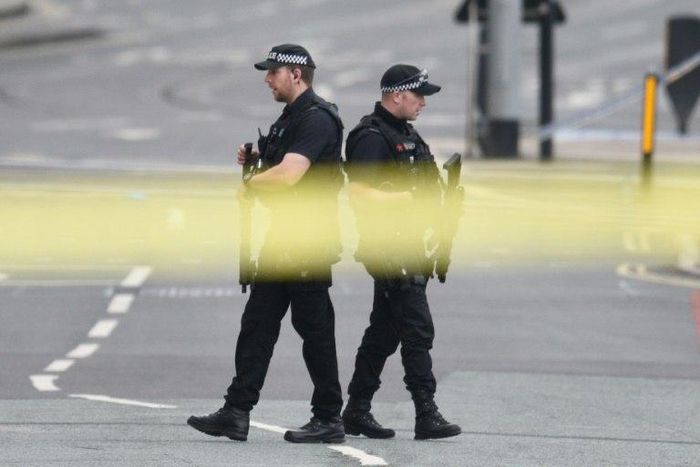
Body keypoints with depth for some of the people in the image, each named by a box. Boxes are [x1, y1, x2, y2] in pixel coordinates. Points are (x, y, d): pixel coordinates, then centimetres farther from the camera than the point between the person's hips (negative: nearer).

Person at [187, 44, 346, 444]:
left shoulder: (317, 119, -16)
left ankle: (329, 420, 5)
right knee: (257, 324, 6)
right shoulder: (290, 118, 17)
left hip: (309, 241, -10)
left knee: (314, 328, -3)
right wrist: (255, 159, 8)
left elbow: (287, 175, -27)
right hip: (284, 236, 10)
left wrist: (249, 185, -10)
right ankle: (236, 413, 6)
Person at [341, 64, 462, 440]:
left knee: (383, 332, 12)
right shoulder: (372, 137, -13)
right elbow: (360, 194, -21)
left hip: (407, 245, 10)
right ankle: (426, 415, -13)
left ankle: (356, 411, 18)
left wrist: (437, 193, 12)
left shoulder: (406, 135, 19)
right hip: (388, 248, -10)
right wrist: (410, 197, -20)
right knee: (417, 330, -12)